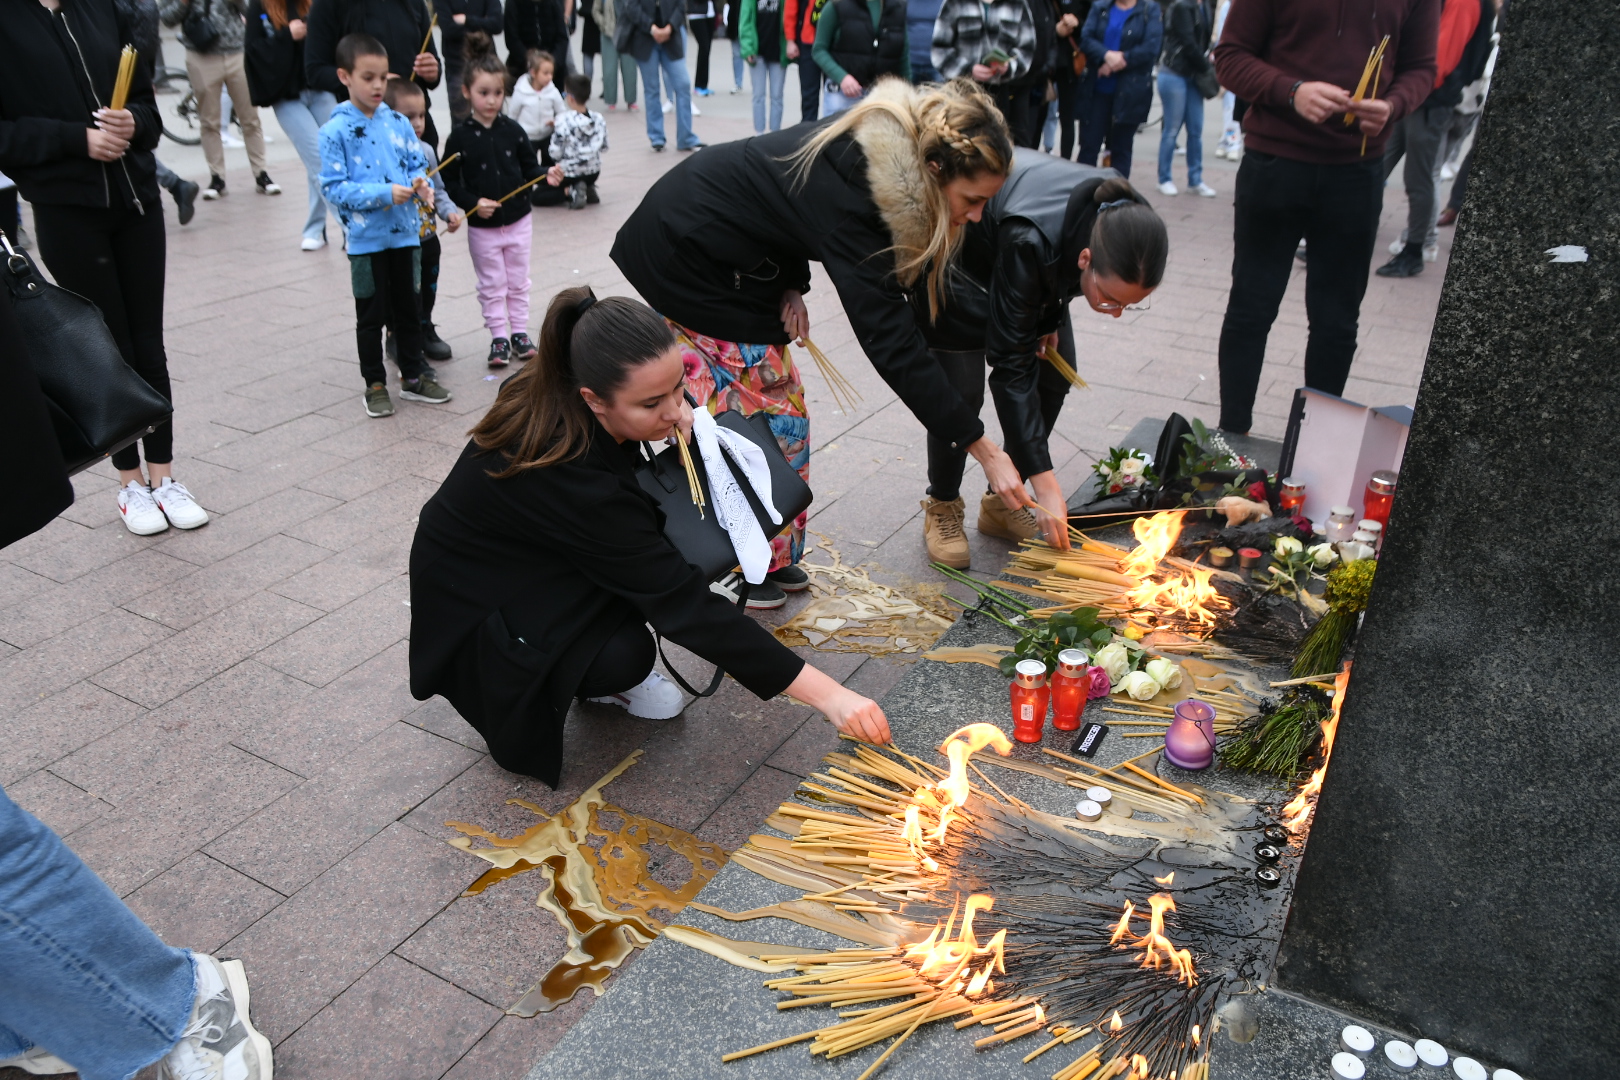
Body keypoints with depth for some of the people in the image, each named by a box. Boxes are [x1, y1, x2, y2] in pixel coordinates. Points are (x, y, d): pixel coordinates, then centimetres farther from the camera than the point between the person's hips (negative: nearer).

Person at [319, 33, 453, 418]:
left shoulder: (398, 123, 3)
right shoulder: (335, 131, -10)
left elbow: (418, 164, 10)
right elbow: (333, 188, -13)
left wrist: (419, 183, -13)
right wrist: (385, 193, -22)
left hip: (404, 232, 4)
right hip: (366, 238, -4)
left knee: (408, 308, 15)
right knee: (371, 315, 6)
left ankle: (413, 375, 27)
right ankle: (375, 384, 18)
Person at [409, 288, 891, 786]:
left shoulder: (554, 390, -17)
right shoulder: (571, 478, -38)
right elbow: (687, 606, -36)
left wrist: (673, 416, -15)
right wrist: (827, 694, -35)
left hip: (541, 560, 8)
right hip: (474, 605, -8)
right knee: (624, 653, -33)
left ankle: (605, 674, 2)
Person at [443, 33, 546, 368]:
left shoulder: (512, 130, -1)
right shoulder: (460, 137, -8)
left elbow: (529, 167, 5)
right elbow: (449, 183, -6)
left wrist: (546, 176, -15)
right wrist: (473, 203, -19)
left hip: (518, 221, 2)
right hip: (482, 227, -2)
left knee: (518, 282, 12)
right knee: (492, 286, 8)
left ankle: (519, 333, 24)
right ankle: (499, 338, 17)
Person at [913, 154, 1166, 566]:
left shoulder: (1125, 224, -28)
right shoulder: (1030, 242, -45)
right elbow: (1011, 366, -40)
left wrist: (1052, 317, -7)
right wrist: (1045, 483, -41)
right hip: (954, 259, -6)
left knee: (1055, 375, -1)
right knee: (963, 389, -13)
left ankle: (1001, 503, 14)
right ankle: (942, 507, 9)